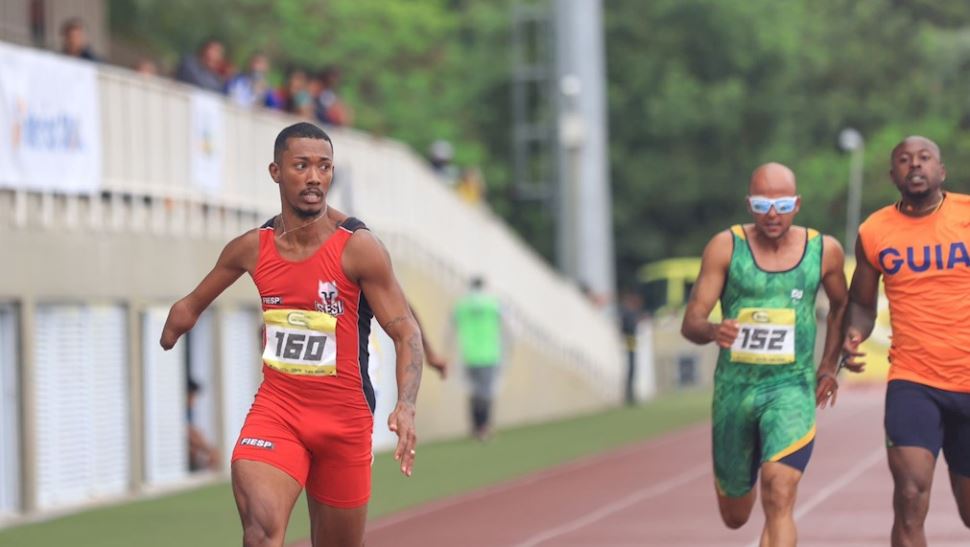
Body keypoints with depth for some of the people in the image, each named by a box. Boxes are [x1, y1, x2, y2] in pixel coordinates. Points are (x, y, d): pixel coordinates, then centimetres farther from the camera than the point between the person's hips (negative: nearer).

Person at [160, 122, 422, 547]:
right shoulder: (252, 248, 0)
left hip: (344, 416, -1)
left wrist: (406, 407, -26)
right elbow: (190, 308, 17)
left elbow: (405, 332, -11)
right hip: (276, 407, 1)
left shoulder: (358, 248, -11)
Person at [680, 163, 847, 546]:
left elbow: (841, 305, 20)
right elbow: (691, 322, -8)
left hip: (792, 388, -1)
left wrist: (829, 365, 13)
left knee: (779, 499, -22)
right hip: (734, 387, 1)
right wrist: (713, 331, -31)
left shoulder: (824, 251, -1)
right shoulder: (726, 247, -6)